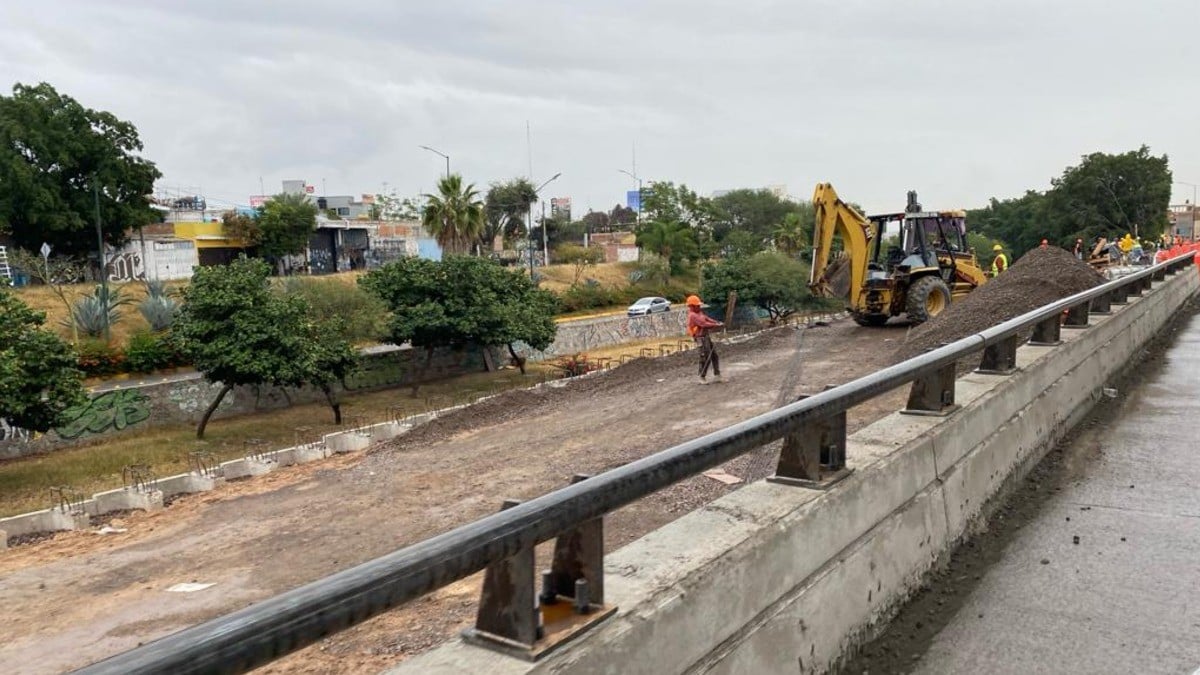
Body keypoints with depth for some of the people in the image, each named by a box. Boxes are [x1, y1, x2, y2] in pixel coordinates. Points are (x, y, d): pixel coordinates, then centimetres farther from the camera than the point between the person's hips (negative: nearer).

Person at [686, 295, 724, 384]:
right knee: (706, 358, -6)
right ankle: (702, 378, 6)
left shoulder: (699, 313, 14)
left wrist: (718, 323, -3)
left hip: (706, 336, 10)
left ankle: (717, 375, 17)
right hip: (701, 338, -10)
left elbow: (708, 319, 12)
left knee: (714, 355, 11)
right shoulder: (693, 316, -18)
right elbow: (704, 324, -24)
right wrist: (716, 325, -19)